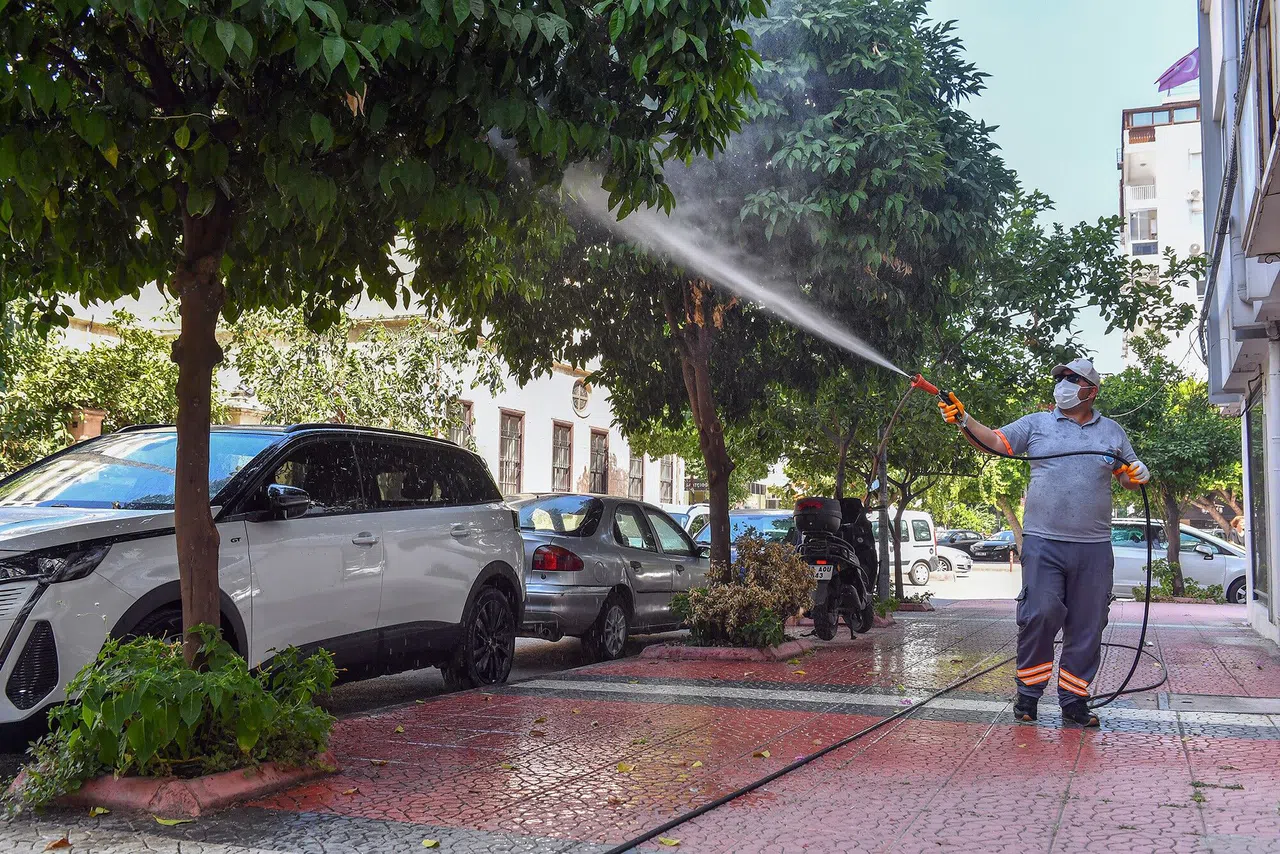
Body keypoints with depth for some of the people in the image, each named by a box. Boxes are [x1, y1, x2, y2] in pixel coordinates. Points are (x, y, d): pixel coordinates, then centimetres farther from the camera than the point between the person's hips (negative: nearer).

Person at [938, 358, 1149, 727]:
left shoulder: (1112, 431, 15)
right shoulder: (1036, 424, 9)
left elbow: (1129, 477, 22)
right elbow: (994, 440, -1)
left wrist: (1136, 475, -1)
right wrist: (963, 420, -18)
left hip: (1094, 547, 2)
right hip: (1043, 542, -2)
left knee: (1087, 625, 5)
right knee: (1039, 615, -9)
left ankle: (1073, 699, 15)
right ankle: (1028, 693, 6)